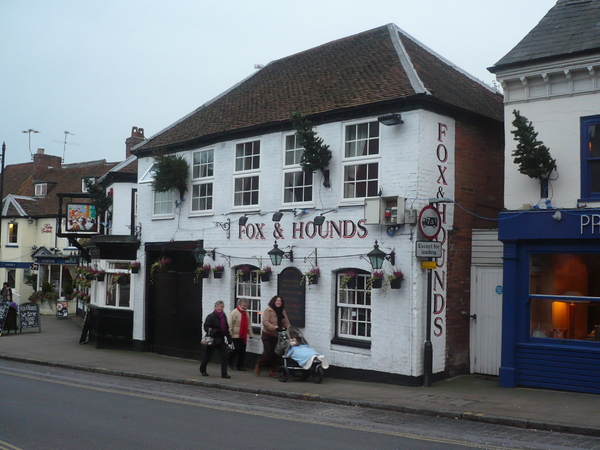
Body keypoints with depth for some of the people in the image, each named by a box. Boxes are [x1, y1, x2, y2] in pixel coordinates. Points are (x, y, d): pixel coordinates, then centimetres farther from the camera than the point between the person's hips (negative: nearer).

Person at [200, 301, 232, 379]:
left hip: (221, 340, 5)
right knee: (208, 355, 9)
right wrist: (213, 331, -31)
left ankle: (224, 373, -4)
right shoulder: (211, 316, -10)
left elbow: (226, 328, 17)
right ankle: (202, 370, 33)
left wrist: (229, 337, 10)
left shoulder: (224, 316, 10)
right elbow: (206, 327, -15)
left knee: (224, 355, -7)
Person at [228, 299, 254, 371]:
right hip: (236, 335, -6)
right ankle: (229, 360, 13)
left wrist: (250, 334, 18)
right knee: (238, 349, -11)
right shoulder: (234, 312, -8)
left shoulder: (246, 313, 14)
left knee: (243, 351, 5)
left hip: (244, 336, 6)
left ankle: (240, 365, 14)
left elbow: (249, 324, 21)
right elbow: (230, 324, -11)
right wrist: (230, 334, -14)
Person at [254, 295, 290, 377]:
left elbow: (286, 323, 9)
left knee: (277, 354, 2)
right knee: (268, 352, -10)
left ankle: (273, 370, 13)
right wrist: (275, 328, -30)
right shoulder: (268, 311, -7)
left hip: (278, 336, 6)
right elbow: (265, 322, -19)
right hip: (268, 336, -6)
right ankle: (258, 366, 13)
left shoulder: (283, 312, 14)